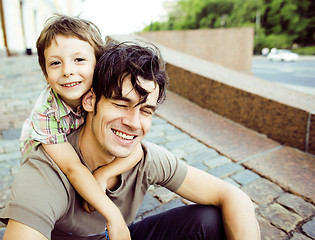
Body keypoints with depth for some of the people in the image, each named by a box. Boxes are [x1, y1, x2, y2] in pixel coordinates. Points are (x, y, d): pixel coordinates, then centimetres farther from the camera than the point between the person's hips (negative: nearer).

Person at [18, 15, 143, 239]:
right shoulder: (46, 112, -36)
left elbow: (136, 150, -31)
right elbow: (73, 169, -41)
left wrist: (102, 175, -45)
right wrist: (113, 215, -45)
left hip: (88, 154, 2)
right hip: (42, 158, -1)